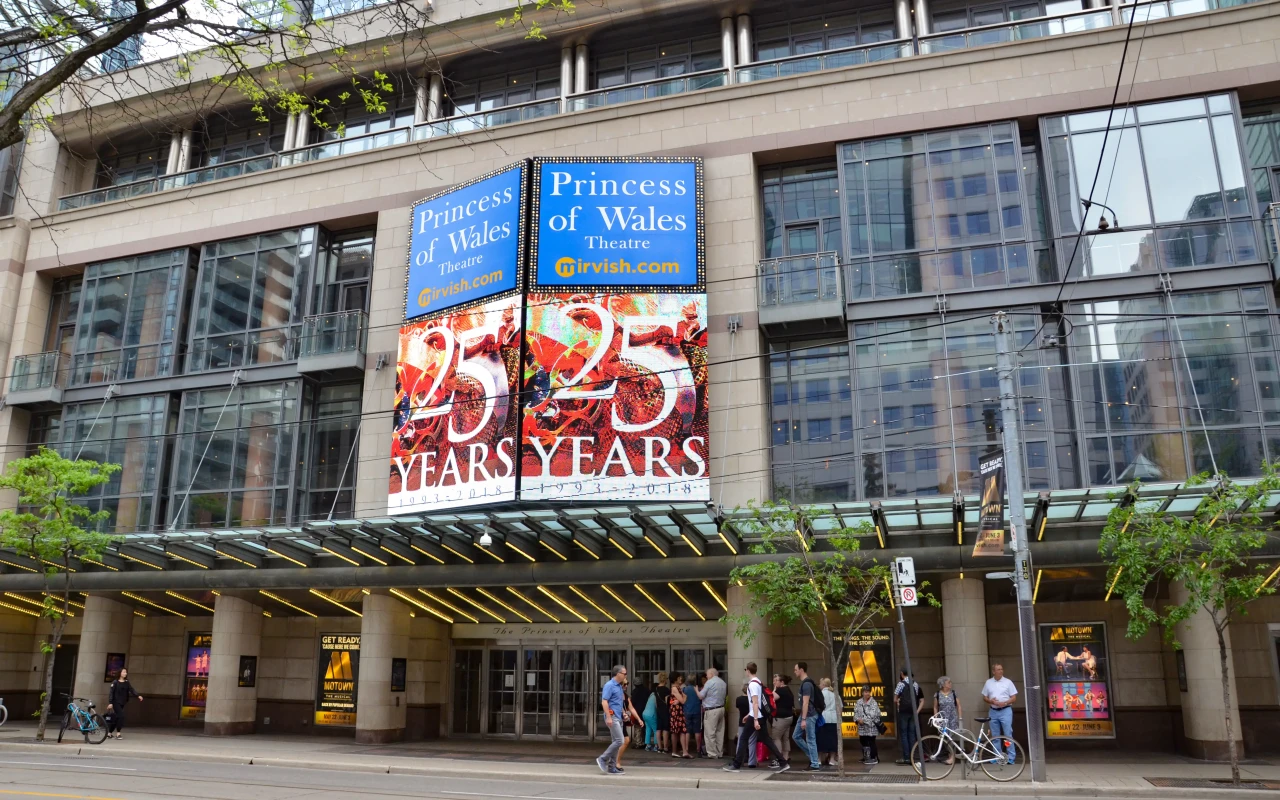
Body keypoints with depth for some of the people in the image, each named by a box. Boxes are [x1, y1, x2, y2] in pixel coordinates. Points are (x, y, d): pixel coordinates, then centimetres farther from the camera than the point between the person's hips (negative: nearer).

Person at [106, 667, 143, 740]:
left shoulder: (127, 683, 8)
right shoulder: (115, 682, -5)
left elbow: (132, 690, 0)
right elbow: (111, 692, -8)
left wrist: (138, 696, -15)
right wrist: (110, 703, -16)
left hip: (122, 703, 5)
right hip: (116, 703, -5)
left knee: (116, 718, 9)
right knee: (121, 716, -16)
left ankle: (109, 733, 23)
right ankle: (118, 733, -8)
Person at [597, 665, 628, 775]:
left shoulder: (619, 686, 16)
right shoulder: (609, 685, -12)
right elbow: (604, 702, -18)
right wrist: (608, 717, -23)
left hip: (618, 717, 9)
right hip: (612, 717, -9)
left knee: (616, 742, 8)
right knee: (619, 741, -14)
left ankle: (612, 767, 12)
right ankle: (602, 759, -3)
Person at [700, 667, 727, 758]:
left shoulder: (709, 682, -11)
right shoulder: (723, 682, 12)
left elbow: (701, 696, -9)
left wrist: (697, 690, 11)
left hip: (711, 710, -8)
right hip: (721, 708, 8)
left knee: (710, 733, -2)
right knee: (720, 732, 12)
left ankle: (712, 753, -1)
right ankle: (720, 753, 16)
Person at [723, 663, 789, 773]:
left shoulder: (752, 684, -14)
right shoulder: (758, 682, 15)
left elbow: (755, 703, -21)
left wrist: (755, 720, -24)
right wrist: (749, 715, 27)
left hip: (756, 717, -9)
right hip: (762, 715, 9)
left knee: (743, 739, 0)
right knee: (766, 740, 9)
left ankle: (736, 765, 4)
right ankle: (783, 763, 5)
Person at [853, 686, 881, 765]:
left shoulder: (873, 703, -8)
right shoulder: (859, 702, 8)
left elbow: (873, 714, -15)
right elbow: (856, 712, 5)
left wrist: (864, 720, -15)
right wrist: (858, 719, -14)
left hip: (871, 727, -6)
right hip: (862, 727, 6)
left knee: (871, 742, -5)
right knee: (863, 742, 13)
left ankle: (873, 758, 4)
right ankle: (865, 757, 26)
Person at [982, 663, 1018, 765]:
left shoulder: (1008, 682, -1)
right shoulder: (988, 682, 7)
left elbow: (1014, 697, -1)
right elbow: (984, 697, 10)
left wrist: (1005, 703, -17)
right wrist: (991, 701, -10)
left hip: (1006, 711, -3)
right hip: (993, 711, 3)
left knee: (1008, 735, -6)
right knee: (995, 736, 9)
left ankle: (1011, 758, -2)